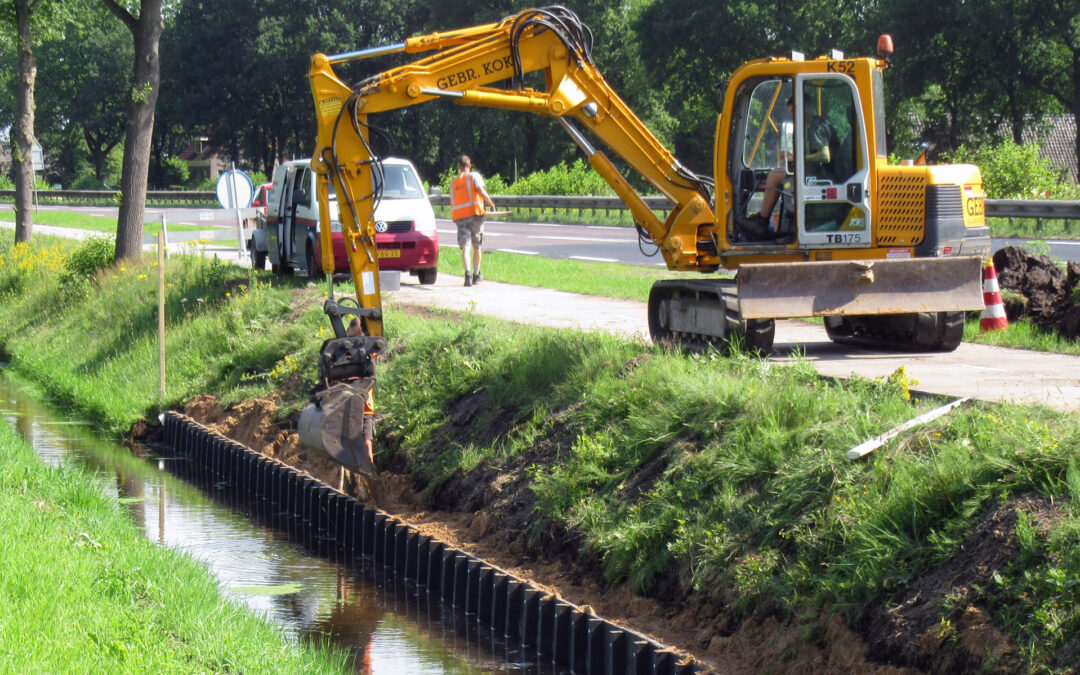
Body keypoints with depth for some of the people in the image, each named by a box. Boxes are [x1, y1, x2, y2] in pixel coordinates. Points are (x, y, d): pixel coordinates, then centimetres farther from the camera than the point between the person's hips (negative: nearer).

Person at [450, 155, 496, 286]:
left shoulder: (453, 183, 18)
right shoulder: (474, 176, 4)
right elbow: (481, 191, -11)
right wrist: (491, 205, -4)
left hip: (459, 217, 2)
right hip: (474, 213, -2)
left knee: (465, 247, -7)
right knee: (477, 247, 13)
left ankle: (468, 273, -27)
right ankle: (476, 275, 22)